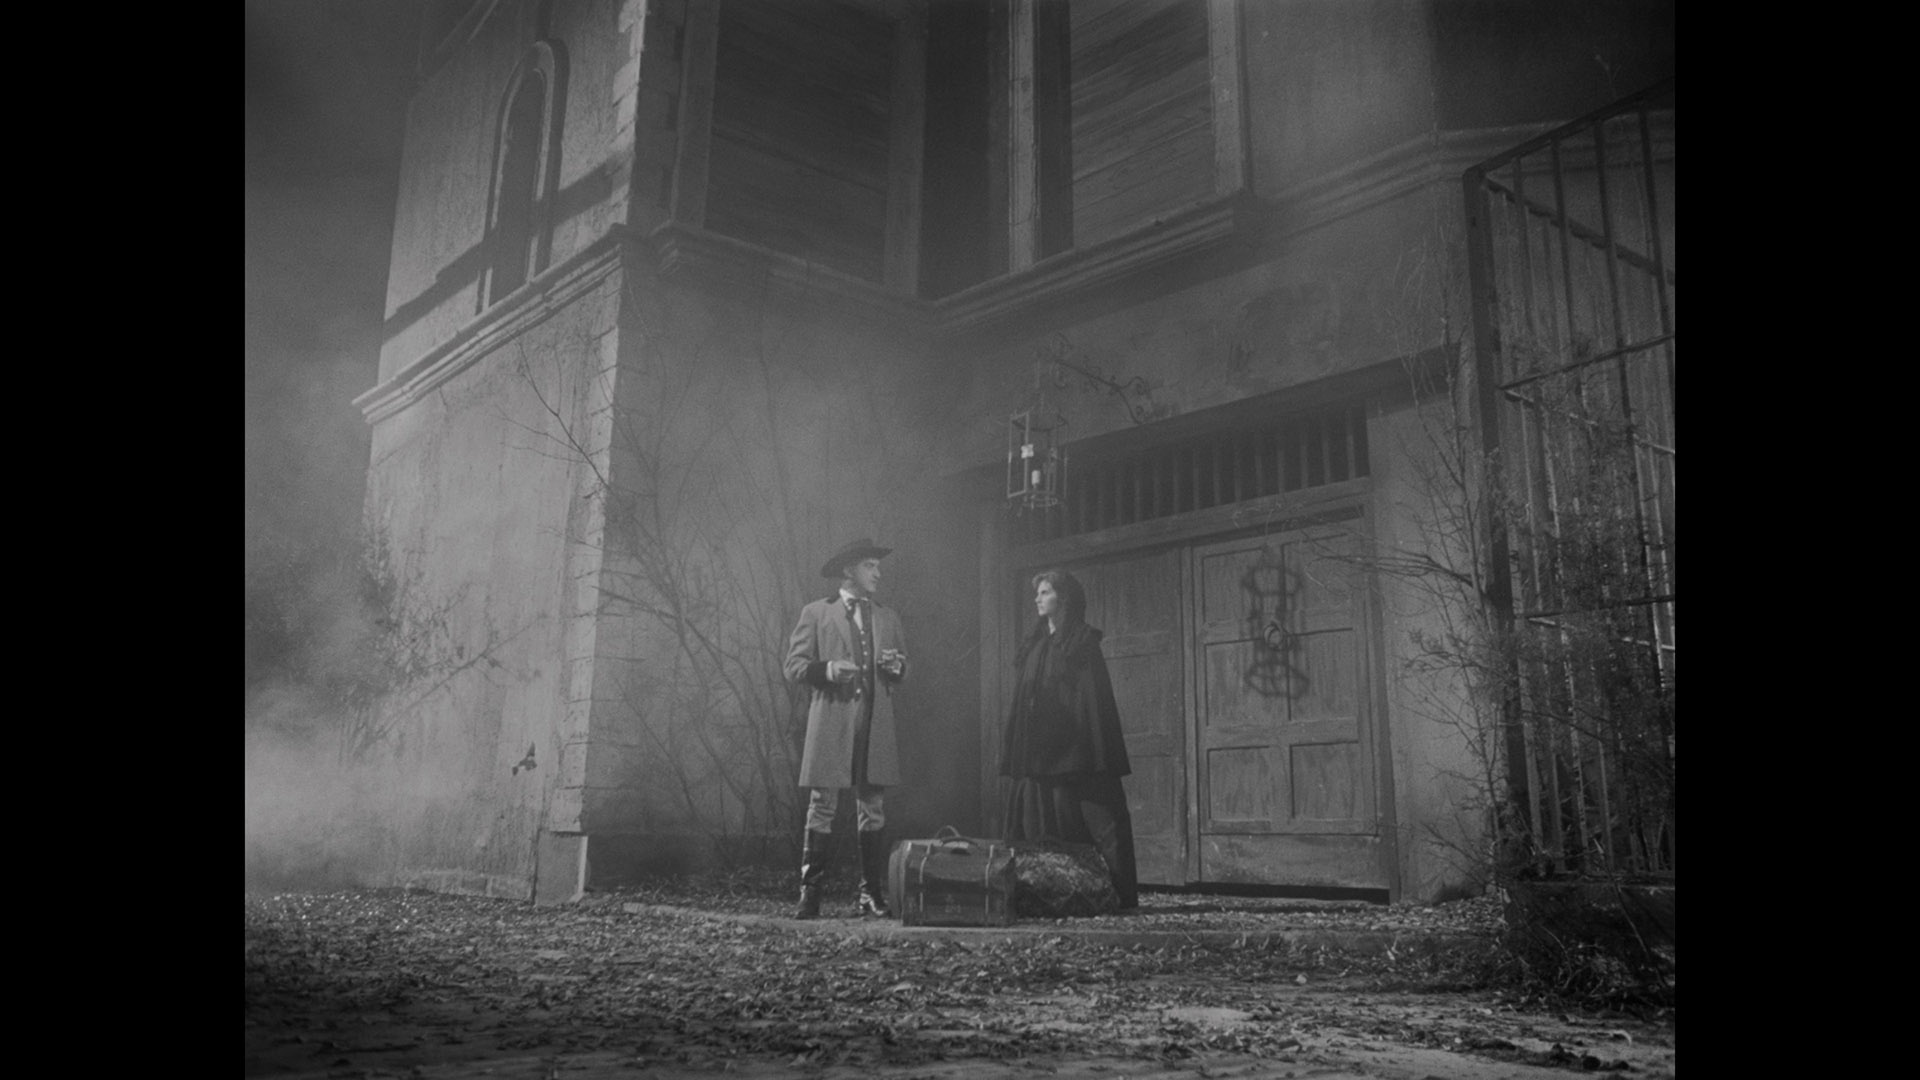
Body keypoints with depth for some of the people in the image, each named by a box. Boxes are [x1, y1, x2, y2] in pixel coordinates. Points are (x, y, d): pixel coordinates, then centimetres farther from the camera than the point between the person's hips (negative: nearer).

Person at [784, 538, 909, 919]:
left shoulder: (888, 618, 18)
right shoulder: (816, 613, 6)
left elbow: (901, 670, 21)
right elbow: (794, 665, 2)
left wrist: (897, 666, -2)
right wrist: (826, 669, -16)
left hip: (875, 726, 4)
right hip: (830, 723, -3)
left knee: (873, 809, 4)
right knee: (821, 807, -3)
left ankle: (870, 894, 11)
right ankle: (810, 894, 3)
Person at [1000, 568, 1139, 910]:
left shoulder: (1082, 642, -2)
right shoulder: (1034, 644, 17)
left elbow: (1092, 697, -9)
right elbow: (1022, 699, 16)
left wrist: (1096, 751, -17)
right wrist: (1012, 747, 10)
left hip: (1073, 750, -7)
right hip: (1037, 750, 7)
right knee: (1038, 825, 4)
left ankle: (1117, 893, -1)